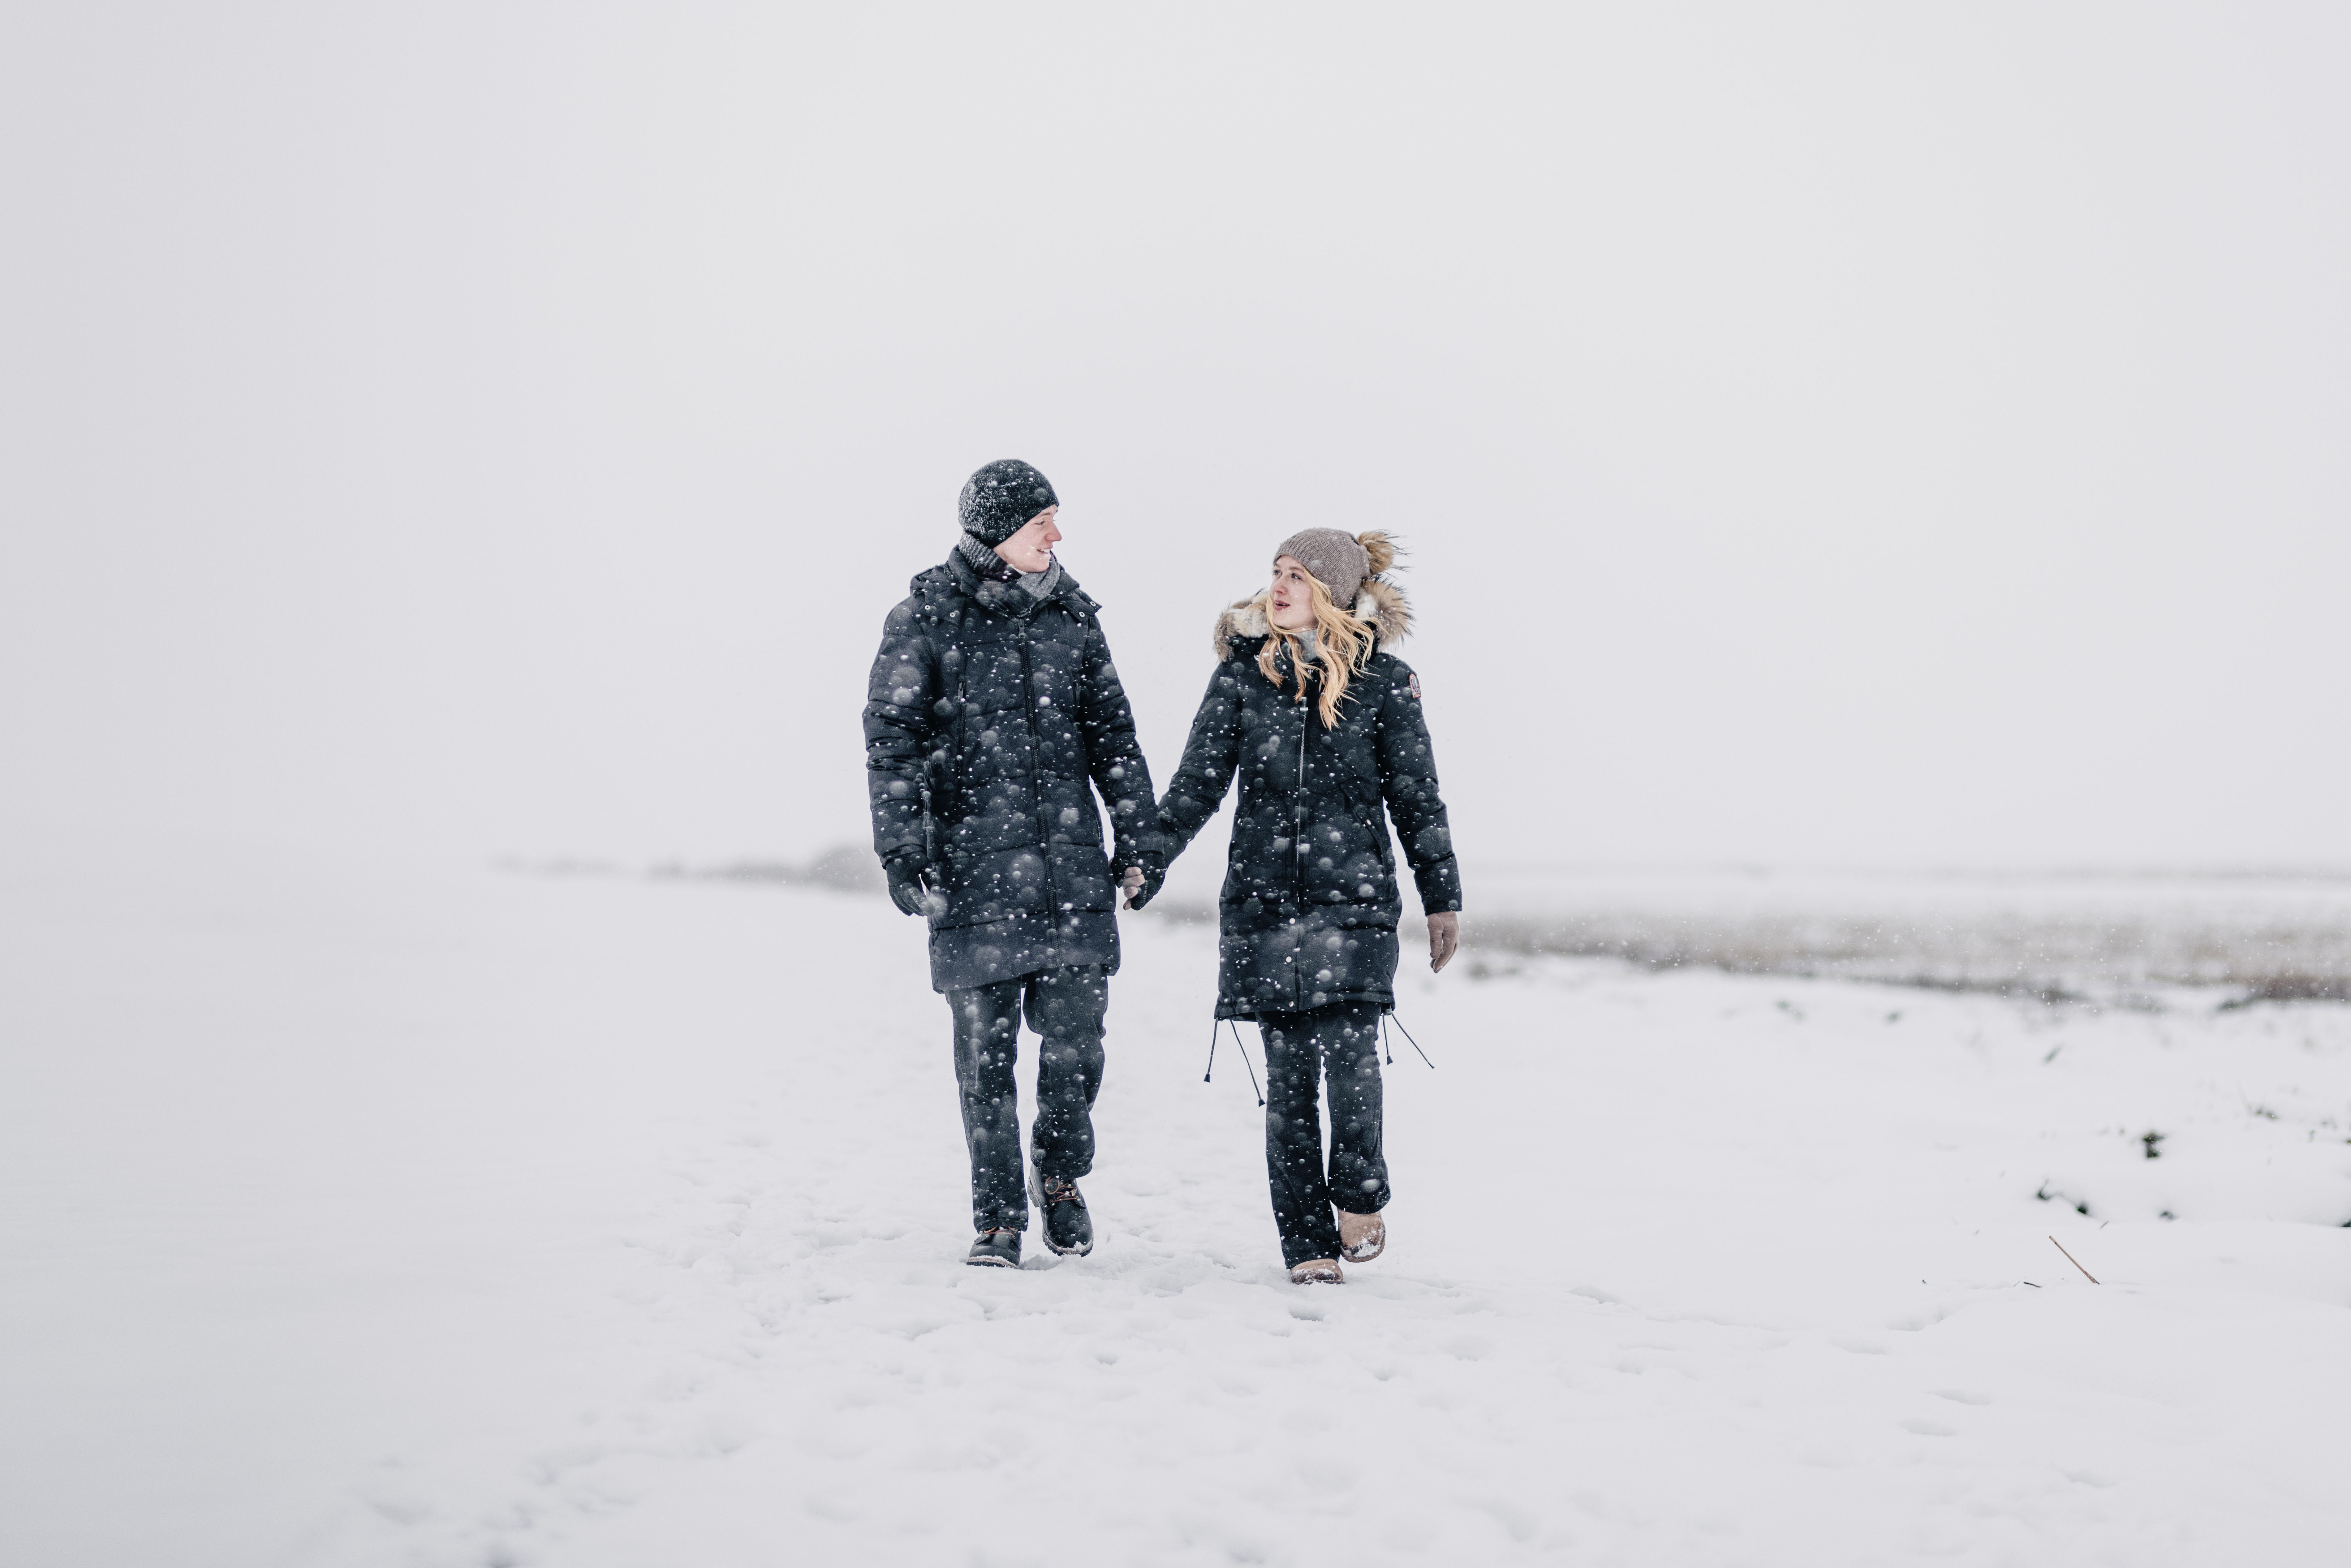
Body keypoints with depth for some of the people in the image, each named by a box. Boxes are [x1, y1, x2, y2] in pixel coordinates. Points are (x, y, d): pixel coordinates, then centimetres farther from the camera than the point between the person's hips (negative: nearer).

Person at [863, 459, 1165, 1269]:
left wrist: (1140, 835, 11)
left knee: (1076, 1042, 0)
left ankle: (1060, 1176, 26)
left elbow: (1111, 730, 15)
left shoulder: (1071, 614, 11)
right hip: (974, 865, -3)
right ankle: (997, 1219, 15)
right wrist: (901, 847, -11)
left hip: (1071, 862, 3)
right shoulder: (928, 617, -2)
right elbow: (892, 737, -3)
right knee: (985, 1053, 2)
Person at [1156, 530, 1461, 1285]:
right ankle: (1308, 1243, 10)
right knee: (1288, 1073, 1)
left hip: (1355, 897, -2)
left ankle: (1360, 1197, 9)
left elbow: (1417, 798, 7)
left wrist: (1443, 901, 7)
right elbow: (1199, 780, 5)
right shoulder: (1244, 671, 5)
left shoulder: (1383, 682, 2)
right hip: (1263, 900, 2)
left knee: (1350, 1052, -16)